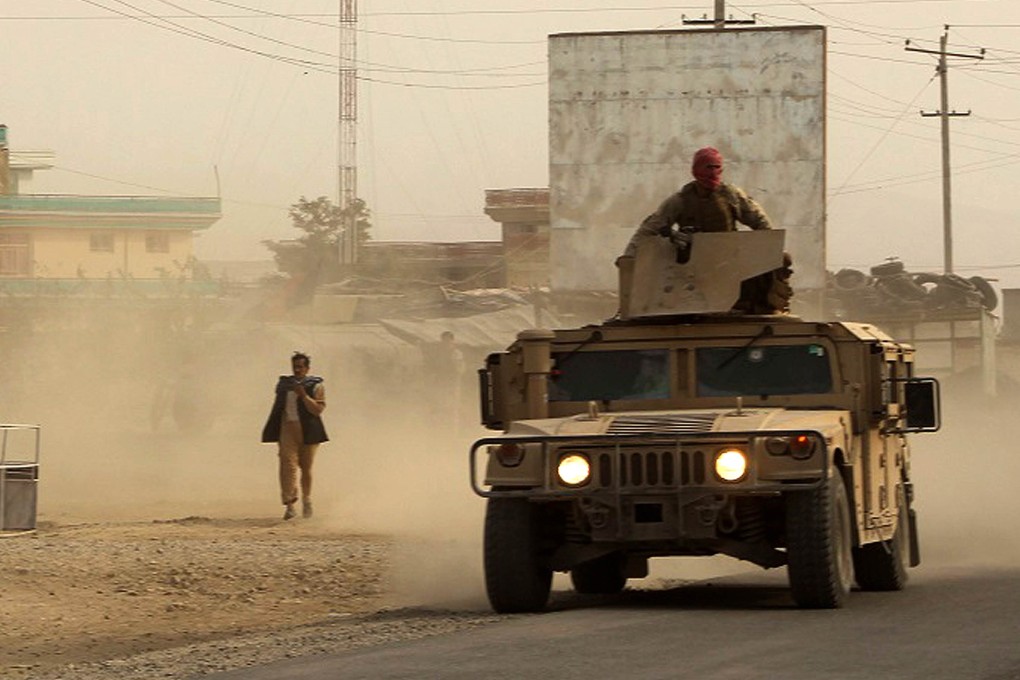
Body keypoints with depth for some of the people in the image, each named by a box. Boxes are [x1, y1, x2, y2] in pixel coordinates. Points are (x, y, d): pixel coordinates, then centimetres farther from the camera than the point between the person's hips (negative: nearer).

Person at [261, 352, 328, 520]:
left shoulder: (316, 386, 1)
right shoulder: (284, 383, 12)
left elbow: (318, 409, -9)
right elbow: (278, 408, 18)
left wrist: (303, 395, -20)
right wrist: (273, 433, 17)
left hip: (308, 430, -1)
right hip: (288, 428, 1)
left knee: (306, 467, 9)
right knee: (288, 464, -13)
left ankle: (306, 500, 30)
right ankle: (289, 504, -20)